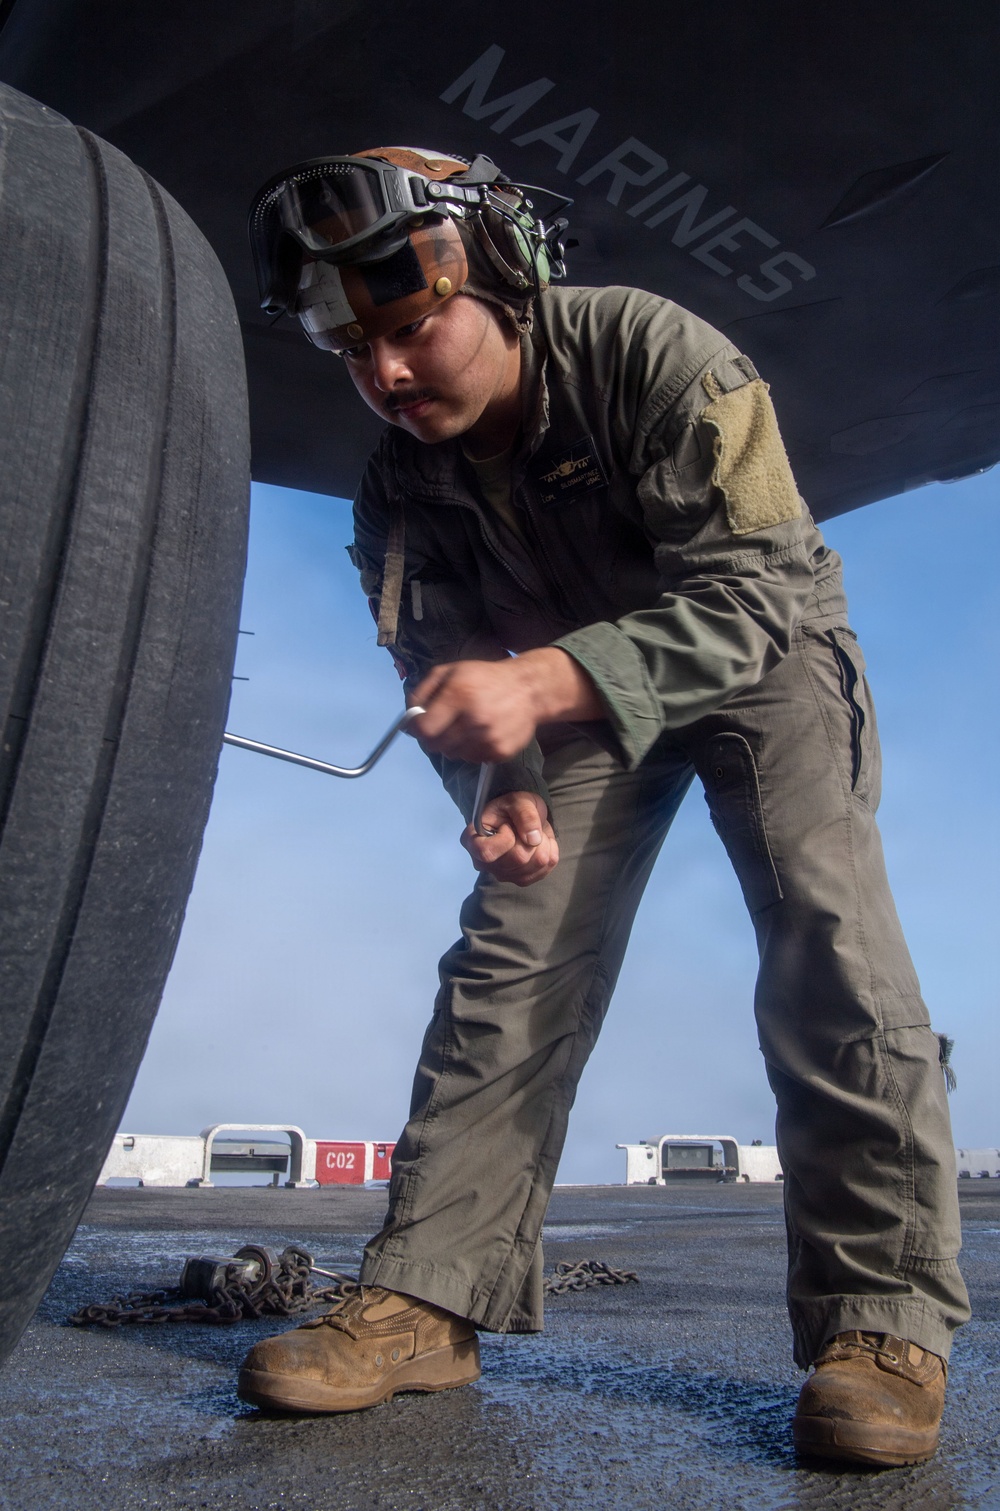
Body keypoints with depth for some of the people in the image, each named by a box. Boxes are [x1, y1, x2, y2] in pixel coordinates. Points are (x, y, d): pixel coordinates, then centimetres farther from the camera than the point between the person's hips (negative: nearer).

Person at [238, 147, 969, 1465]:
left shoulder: (655, 353, -28)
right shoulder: (404, 482, -13)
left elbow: (754, 592, -34)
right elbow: (448, 668, -6)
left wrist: (541, 681, -47)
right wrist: (500, 792, -27)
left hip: (761, 658, -3)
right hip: (576, 690, 4)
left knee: (823, 929, -23)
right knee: (510, 956, -11)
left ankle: (885, 1321, -15)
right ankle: (428, 1303, -7)